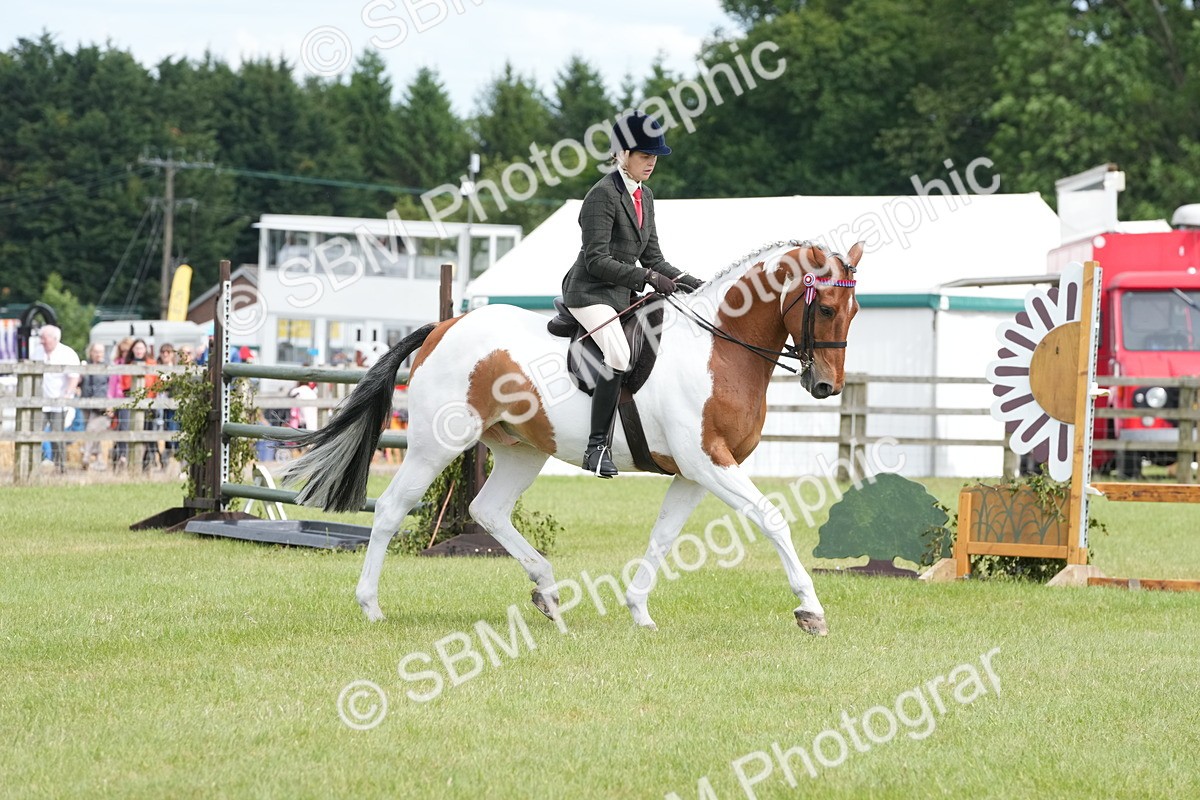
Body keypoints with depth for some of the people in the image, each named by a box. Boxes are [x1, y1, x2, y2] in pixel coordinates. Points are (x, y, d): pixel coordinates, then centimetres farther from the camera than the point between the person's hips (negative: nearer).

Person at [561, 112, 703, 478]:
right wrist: (649, 277, -24)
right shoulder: (604, 194, -13)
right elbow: (597, 260, -19)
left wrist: (686, 281, 0)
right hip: (590, 291, -10)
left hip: (622, 294, 10)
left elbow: (652, 256, 16)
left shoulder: (645, 196, 13)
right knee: (619, 355, -30)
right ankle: (597, 446, -30)